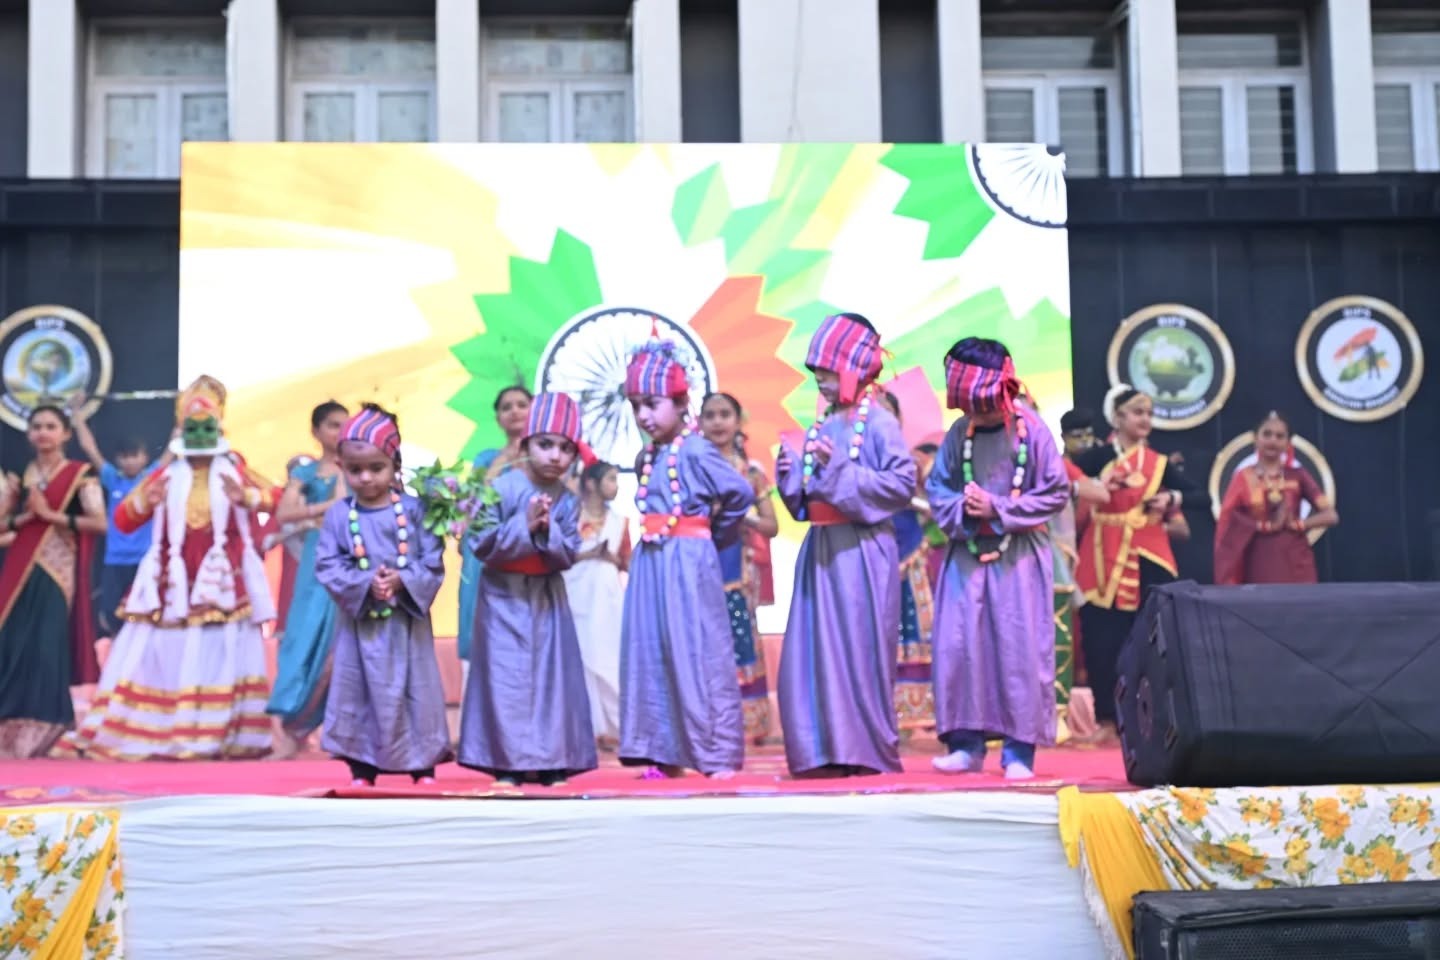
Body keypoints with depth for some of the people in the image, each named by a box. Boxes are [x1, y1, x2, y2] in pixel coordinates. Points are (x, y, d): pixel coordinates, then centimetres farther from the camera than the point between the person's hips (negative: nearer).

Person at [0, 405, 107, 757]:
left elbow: (99, 522, -12)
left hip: (57, 572, -4)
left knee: (50, 646, -9)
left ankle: (43, 730, -4)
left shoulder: (80, 474, 0)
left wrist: (51, 514, -13)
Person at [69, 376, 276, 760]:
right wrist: (143, 501, -11)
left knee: (222, 654, -4)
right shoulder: (166, 476, 9)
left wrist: (246, 496, -25)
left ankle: (221, 736, 1)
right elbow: (122, 520, 9)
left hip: (222, 581, -1)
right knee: (164, 655, 1)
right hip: (174, 581, 2)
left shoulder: (234, 470, 7)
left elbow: (272, 497, -7)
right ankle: (154, 735, 6)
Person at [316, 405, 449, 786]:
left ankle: (424, 765, 15)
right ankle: (362, 768, 15)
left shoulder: (413, 509, -4)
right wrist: (365, 584, -18)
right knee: (359, 691, 5)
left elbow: (433, 564, -5)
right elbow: (327, 567, -6)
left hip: (407, 620, -1)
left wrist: (402, 581, -20)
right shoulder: (339, 515, -2)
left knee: (416, 690, 5)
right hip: (359, 621, 1)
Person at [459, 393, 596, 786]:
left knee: (553, 675, 4)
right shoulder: (501, 488, -11)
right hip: (505, 596, -4)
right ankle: (507, 763, 2)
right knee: (506, 677, -4)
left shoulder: (567, 501, 0)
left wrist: (547, 530, -21)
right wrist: (525, 525, -23)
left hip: (548, 597, 4)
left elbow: (568, 555, -3)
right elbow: (481, 544, -15)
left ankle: (552, 761, 11)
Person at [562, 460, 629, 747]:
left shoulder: (618, 521, 12)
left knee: (608, 659, -2)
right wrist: (587, 554, -13)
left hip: (609, 597, 3)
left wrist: (612, 558, -5)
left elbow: (626, 563, 15)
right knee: (581, 657, -5)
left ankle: (609, 727, 1)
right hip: (578, 595, -3)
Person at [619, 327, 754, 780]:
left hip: (689, 563, -8)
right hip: (650, 562, 8)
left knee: (699, 656, -5)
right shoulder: (646, 457, 11)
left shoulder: (696, 451, -11)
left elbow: (741, 493, -13)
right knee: (648, 654, 9)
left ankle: (720, 755, 2)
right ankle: (662, 752, 17)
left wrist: (716, 534, 0)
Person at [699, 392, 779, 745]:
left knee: (738, 645, -2)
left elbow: (771, 527, 7)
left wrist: (744, 517, -10)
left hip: (738, 571, 0)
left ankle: (740, 727, 5)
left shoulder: (751, 471, 6)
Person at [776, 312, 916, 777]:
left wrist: (840, 470, -17)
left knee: (860, 647, -3)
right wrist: (791, 473, 1)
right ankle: (824, 750, 11)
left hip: (861, 549, -7)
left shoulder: (878, 422, -6)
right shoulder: (821, 427, 14)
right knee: (813, 648, 5)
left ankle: (869, 750, 6)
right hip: (821, 549, 7)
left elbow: (903, 483, -15)